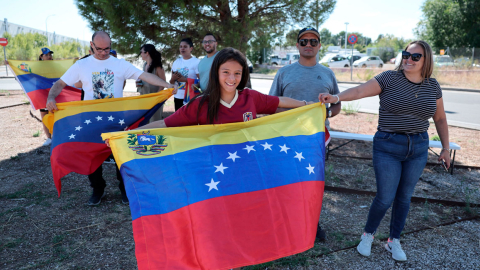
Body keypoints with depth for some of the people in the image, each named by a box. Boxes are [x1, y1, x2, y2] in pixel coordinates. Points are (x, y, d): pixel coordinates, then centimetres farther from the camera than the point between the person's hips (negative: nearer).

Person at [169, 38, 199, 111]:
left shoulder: (196, 62, -6)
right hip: (178, 97, 6)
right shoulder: (176, 62, 11)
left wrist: (185, 79, -20)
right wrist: (173, 78, -7)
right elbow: (171, 82, 17)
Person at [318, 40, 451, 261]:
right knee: (385, 198, -2)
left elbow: (440, 118, 14)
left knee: (404, 197, 13)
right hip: (388, 147, -4)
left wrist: (445, 148, 14)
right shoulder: (389, 78, -8)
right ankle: (368, 235, 25)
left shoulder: (433, 86, 5)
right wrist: (336, 97, -37)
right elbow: (360, 91, -20)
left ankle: (394, 241, 31)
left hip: (418, 148, 4)